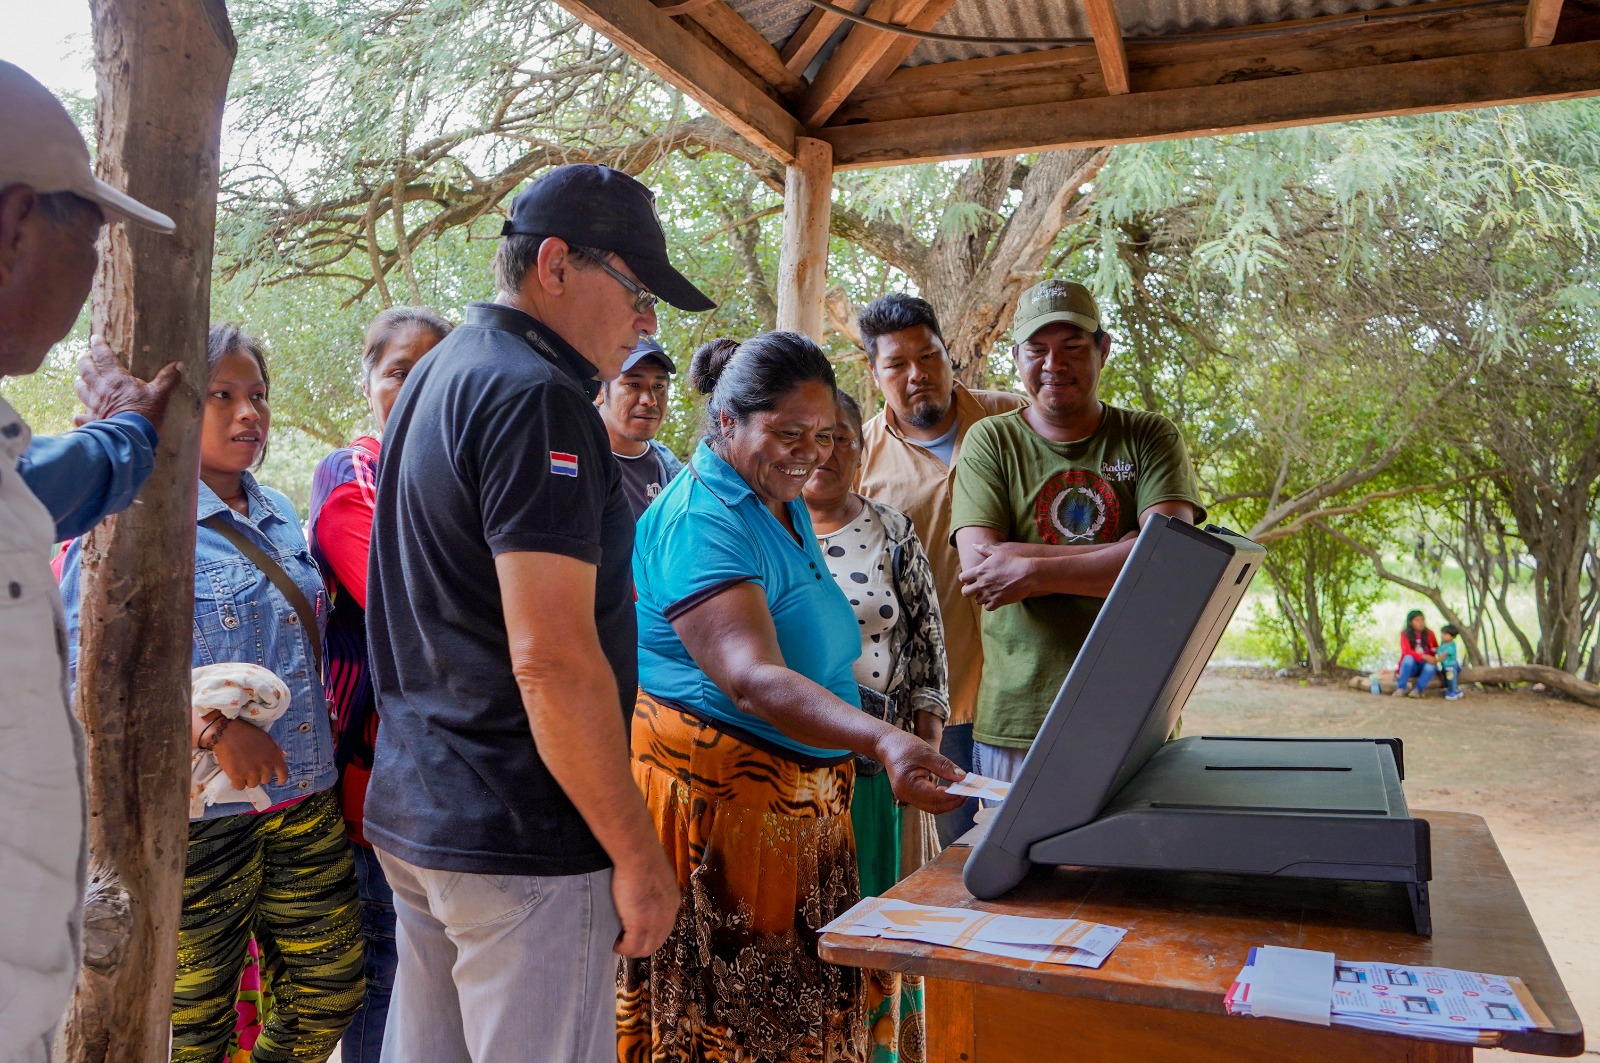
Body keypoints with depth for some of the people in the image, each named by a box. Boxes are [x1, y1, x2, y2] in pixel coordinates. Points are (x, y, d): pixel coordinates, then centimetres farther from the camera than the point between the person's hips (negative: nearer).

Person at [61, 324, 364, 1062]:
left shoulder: (279, 517, 11)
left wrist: (325, 747, 13)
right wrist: (212, 725, -26)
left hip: (306, 800, 6)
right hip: (198, 814, -6)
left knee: (331, 990, 12)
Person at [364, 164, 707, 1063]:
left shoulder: (439, 379, 13)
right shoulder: (537, 397, -17)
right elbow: (552, 659, -23)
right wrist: (638, 853, -17)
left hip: (413, 814, 10)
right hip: (517, 843, -10)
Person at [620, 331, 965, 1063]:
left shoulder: (784, 507, 10)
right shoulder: (700, 523, -20)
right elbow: (753, 680, -32)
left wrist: (872, 740, 20)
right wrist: (881, 741, -44)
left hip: (798, 794, 9)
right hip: (716, 792, -9)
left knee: (808, 1001, 15)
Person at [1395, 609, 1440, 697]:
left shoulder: (1429, 634, 1)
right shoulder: (1405, 634, -7)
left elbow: (1437, 649, 18)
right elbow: (1407, 651, -19)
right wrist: (1424, 656, -33)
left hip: (1426, 665, 2)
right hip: (1410, 667, -1)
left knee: (1432, 666, -32)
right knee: (1408, 658, -34)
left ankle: (1417, 690, -35)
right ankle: (1400, 689, -38)